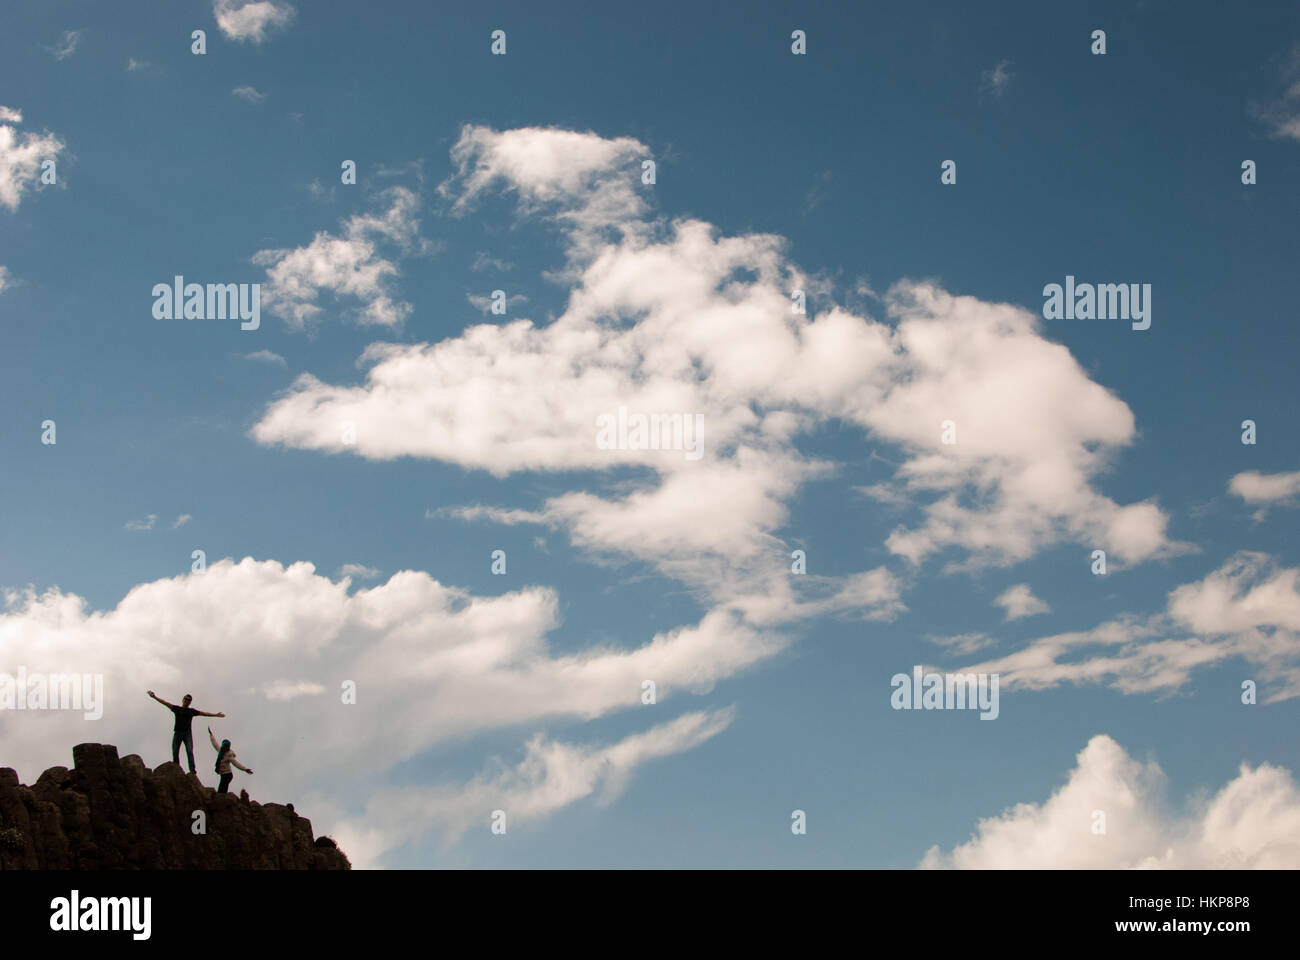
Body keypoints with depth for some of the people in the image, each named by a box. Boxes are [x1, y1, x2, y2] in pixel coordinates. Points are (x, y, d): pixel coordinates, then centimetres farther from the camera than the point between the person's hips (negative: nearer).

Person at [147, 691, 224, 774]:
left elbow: (203, 713, 18)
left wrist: (216, 715, 20)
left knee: (190, 752, -13)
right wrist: (155, 697, -4)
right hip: (177, 733, 1)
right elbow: (165, 703, 4)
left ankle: (192, 770, -20)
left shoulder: (191, 711, 12)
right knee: (175, 752, -2)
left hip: (187, 734, -1)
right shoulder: (177, 709, 9)